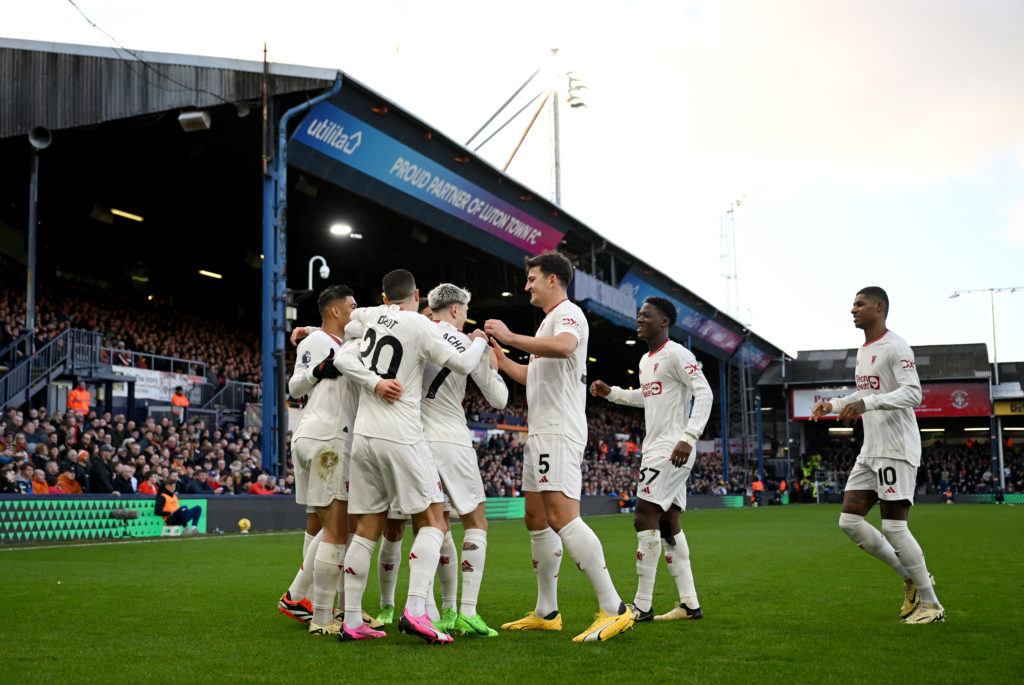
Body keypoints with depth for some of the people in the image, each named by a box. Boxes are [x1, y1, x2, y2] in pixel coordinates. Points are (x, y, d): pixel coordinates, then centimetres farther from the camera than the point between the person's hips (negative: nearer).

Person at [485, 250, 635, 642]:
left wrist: (511, 337, -23)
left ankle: (613, 609, -18)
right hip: (541, 433, 11)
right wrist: (500, 359, 28)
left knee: (562, 517, -18)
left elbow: (563, 346, -30)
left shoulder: (568, 313, -6)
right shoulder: (550, 320, 25)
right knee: (537, 519, 11)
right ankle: (546, 613, 18)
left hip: (559, 431, -11)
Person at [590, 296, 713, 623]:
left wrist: (689, 437, -28)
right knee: (669, 524, 8)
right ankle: (690, 603, 11)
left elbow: (704, 393, -19)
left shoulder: (676, 354, -11)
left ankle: (642, 606, -7)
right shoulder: (646, 360, 18)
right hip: (655, 449, 10)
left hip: (671, 450, -10)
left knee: (644, 519, -11)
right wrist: (610, 392, 23)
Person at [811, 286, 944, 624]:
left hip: (897, 450, -9)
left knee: (894, 527, -8)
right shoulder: (863, 351, 18)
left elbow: (913, 393, -23)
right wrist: (833, 404, 17)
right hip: (870, 451, 9)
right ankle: (912, 579, 16)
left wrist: (865, 403, -32)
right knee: (849, 521, 3)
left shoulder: (895, 347, -12)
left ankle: (931, 603, 8)